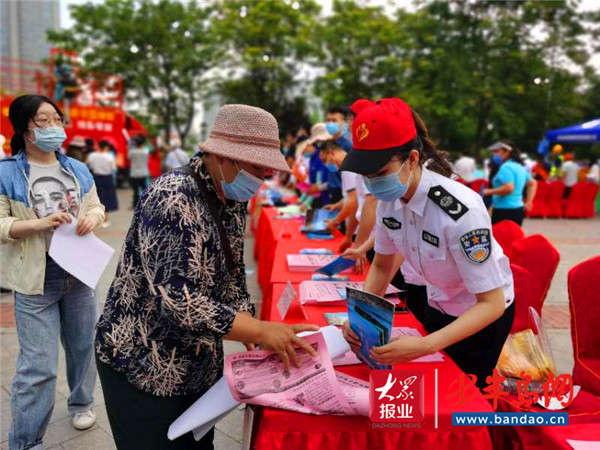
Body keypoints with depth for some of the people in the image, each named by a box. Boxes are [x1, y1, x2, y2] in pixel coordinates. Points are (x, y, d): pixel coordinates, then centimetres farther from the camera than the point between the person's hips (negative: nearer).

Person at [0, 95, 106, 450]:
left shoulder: (78, 170, 6)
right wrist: (38, 224, -22)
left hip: (80, 273, 5)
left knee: (83, 346, 19)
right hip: (36, 280, -4)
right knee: (38, 366, -1)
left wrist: (93, 218, -9)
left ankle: (82, 402, 45)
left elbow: (97, 208, 13)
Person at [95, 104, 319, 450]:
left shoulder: (234, 200, 0)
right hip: (142, 367, -7)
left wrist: (252, 336, -1)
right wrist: (260, 331, -28)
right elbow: (178, 301, -32)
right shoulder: (174, 199, -26)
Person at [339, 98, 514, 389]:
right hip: (438, 305, 5)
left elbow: (492, 302, -31)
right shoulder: (389, 199, -17)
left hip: (483, 312, -5)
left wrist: (426, 345, -43)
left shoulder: (460, 211, -37)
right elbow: (382, 266, -2)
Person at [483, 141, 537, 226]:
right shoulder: (520, 167, 18)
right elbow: (532, 183, 27)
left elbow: (508, 188, -24)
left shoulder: (506, 167, -13)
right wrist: (529, 201, 22)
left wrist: (489, 192, -14)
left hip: (504, 210, -10)